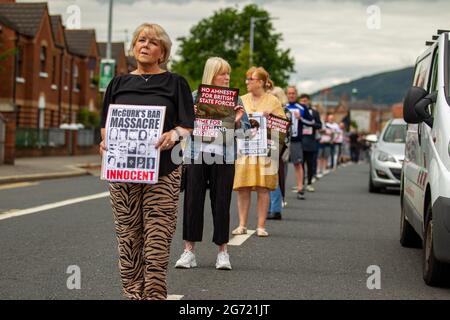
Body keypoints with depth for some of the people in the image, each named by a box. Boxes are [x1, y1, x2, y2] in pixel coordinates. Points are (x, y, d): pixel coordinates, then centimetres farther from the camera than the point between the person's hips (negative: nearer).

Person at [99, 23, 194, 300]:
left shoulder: (175, 83, 7)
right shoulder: (119, 84, 14)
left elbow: (187, 126, 2)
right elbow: (106, 124, 14)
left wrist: (173, 135, -20)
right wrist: (106, 140, -7)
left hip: (163, 170, -2)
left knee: (157, 234, -7)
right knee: (128, 234, 3)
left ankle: (155, 293, -3)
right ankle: (132, 293, 10)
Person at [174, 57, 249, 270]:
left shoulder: (234, 98, 9)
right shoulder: (194, 97, 7)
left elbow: (245, 129, 7)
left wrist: (237, 122, -14)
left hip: (223, 158, 0)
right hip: (196, 155, 0)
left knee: (221, 202, 3)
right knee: (193, 201, 0)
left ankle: (222, 251, 11)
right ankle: (189, 251, 7)